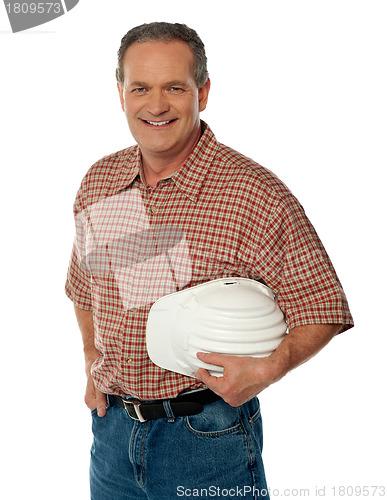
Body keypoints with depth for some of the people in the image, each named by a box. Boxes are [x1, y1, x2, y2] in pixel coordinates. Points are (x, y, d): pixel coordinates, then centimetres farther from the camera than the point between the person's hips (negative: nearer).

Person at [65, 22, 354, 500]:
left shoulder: (256, 194, -15)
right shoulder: (98, 182, 2)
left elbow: (319, 309, -11)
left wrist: (269, 368, -26)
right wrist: (93, 363, 8)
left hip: (208, 435, -4)